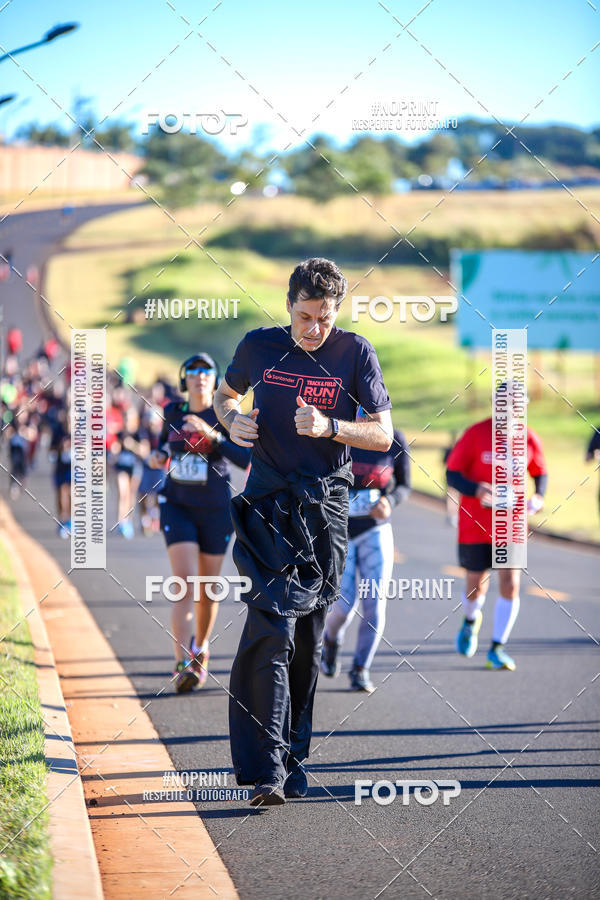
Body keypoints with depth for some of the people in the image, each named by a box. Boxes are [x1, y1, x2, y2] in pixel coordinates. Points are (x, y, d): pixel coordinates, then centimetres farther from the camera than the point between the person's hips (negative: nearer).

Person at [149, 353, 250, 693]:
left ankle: (200, 647, 40)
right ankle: (183, 665, -24)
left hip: (215, 510, 0)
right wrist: (159, 455, 0)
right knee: (186, 584, -17)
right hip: (178, 506, 0)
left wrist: (212, 435, -30)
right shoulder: (173, 411, 2)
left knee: (208, 591, 12)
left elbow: (246, 458, -20)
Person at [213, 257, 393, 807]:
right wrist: (232, 420, -1)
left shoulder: (354, 353, 0)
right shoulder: (259, 347, 3)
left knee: (307, 643, 7)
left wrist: (329, 426, -18)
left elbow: (383, 435, -1)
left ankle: (292, 757, 19)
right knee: (274, 630, -15)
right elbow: (225, 394, 22)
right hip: (269, 507, -1)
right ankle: (268, 767, -19)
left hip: (326, 512, 1)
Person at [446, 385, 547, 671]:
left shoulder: (529, 440, -2)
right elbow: (452, 473, -6)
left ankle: (497, 648, 1)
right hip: (475, 524, -1)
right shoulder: (475, 435, -10)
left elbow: (540, 473, 15)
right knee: (476, 587, 8)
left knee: (510, 584, -11)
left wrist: (539, 496, -6)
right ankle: (471, 620, 44)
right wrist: (476, 490, -26)